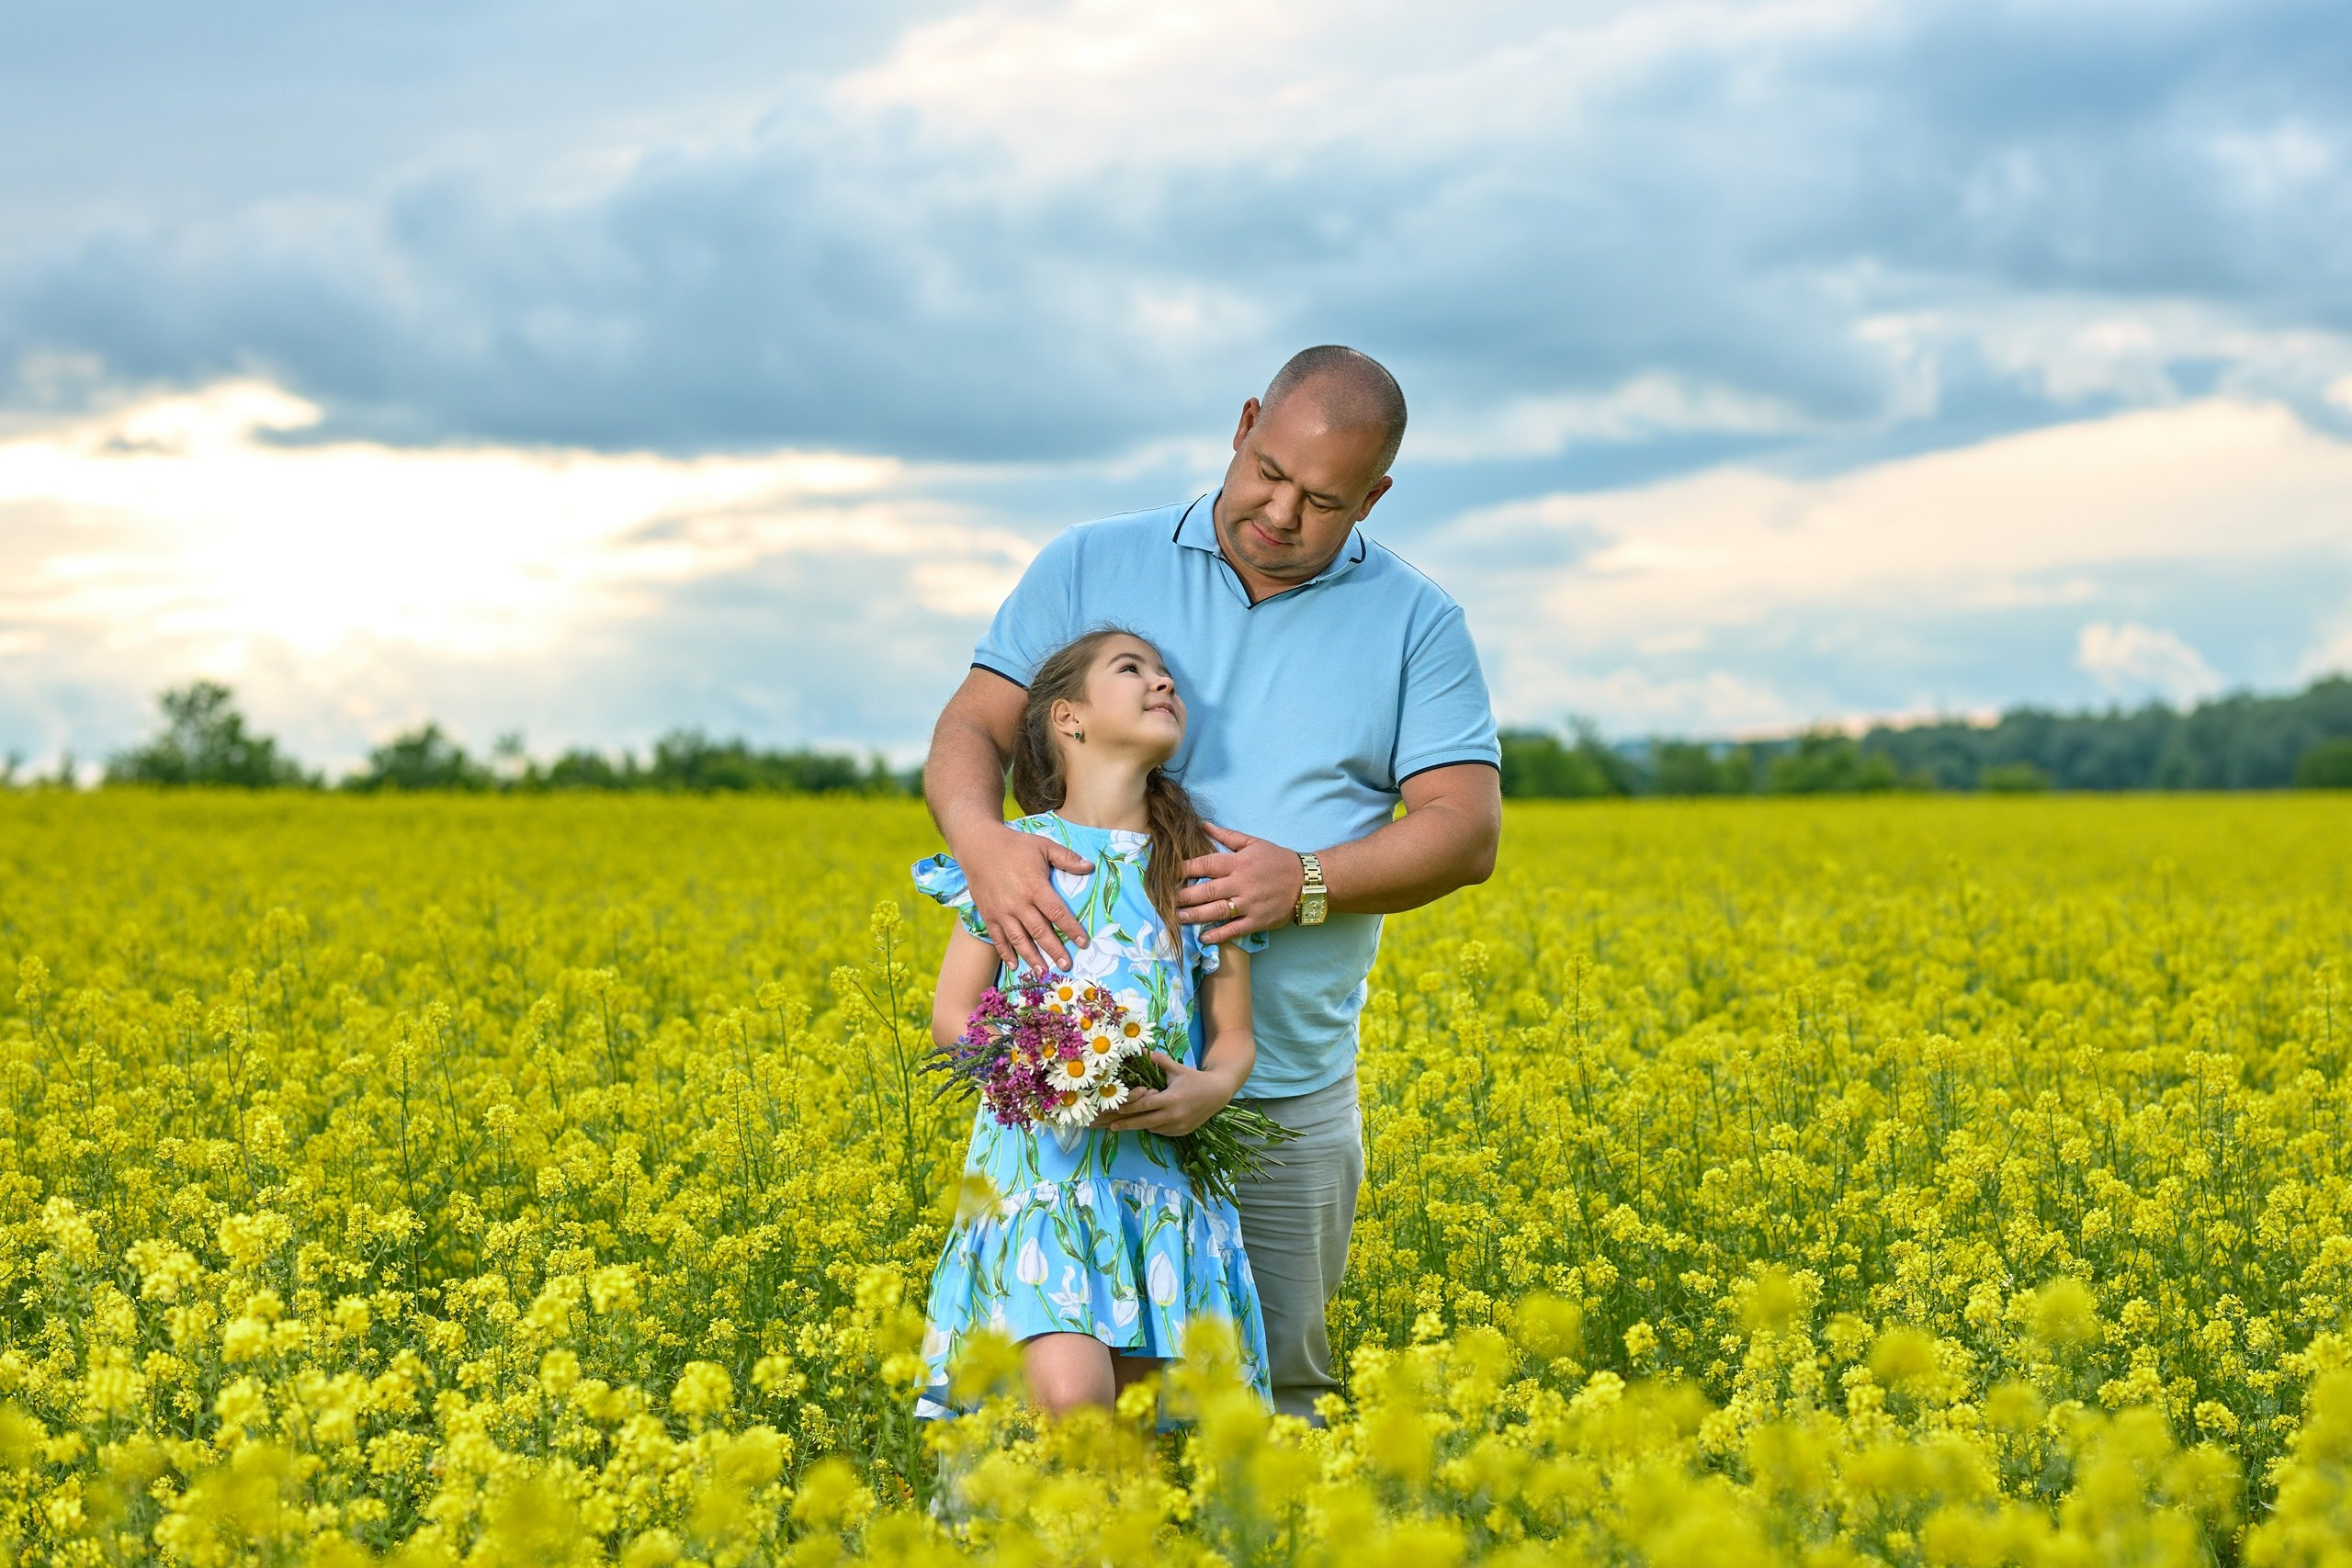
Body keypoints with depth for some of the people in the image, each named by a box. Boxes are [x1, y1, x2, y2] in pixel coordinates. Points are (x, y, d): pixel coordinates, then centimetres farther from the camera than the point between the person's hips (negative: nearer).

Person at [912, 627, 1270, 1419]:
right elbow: (953, 1015, 5)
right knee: (1069, 1399, -21)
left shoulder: (1202, 865, 11)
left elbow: (1234, 1035, 12)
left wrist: (1213, 1086, -11)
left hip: (1161, 1168, 3)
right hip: (1042, 1160, -3)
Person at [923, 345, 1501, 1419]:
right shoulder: (1089, 566, 6)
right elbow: (970, 733, 1)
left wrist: (1307, 879, -19)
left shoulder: (1417, 625, 5)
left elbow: (1466, 831, -2)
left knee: (1268, 1392, 7)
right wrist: (982, 840, -22)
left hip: (1287, 1099, 1)